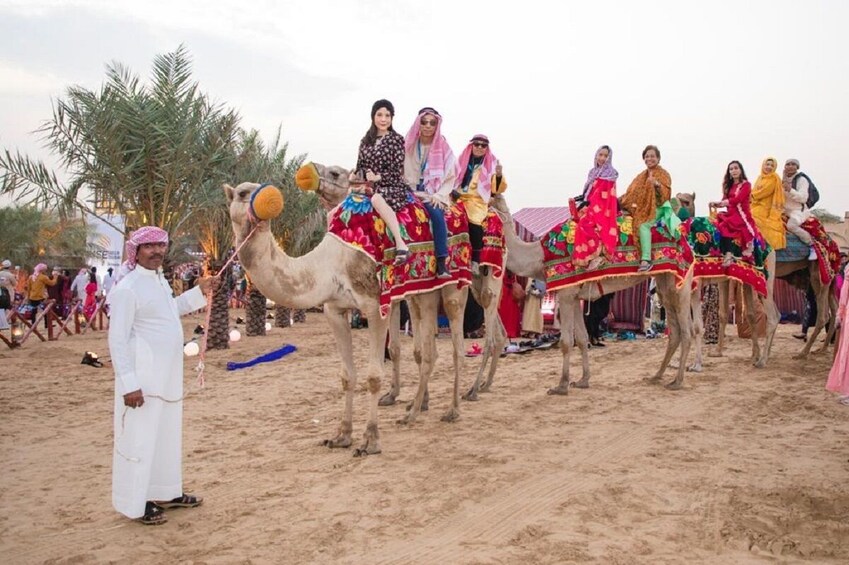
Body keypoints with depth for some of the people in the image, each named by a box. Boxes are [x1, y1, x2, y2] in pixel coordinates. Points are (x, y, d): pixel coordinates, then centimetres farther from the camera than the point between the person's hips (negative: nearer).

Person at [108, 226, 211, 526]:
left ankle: (166, 492, 32)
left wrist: (199, 292, 20)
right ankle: (136, 504, 14)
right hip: (143, 376, -9)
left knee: (168, 433, 18)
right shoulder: (128, 288, -17)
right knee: (140, 437, 1)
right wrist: (129, 383, -22)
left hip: (167, 374, 9)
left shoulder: (159, 279, 10)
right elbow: (118, 339, -19)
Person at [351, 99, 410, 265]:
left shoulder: (396, 139, -3)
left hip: (393, 187, -7)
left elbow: (398, 172, -7)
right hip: (370, 188, 7)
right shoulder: (366, 140, 13)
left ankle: (400, 245, -44)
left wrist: (377, 177, -18)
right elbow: (360, 166, 16)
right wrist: (352, 177, -5)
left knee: (377, 199, -42)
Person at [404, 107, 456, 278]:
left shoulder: (443, 147, 5)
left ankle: (441, 263, -32)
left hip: (434, 194, 0)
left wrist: (438, 195, -8)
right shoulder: (409, 145, 5)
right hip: (412, 192, 0)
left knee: (437, 214, -30)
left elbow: (450, 176, 3)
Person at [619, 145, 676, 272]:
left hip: (657, 208, -8)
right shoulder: (642, 176, 19)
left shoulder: (663, 174, 2)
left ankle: (646, 260, -41)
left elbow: (666, 194, -13)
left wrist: (657, 185, -31)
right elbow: (633, 194, 17)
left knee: (643, 225, -33)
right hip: (643, 208, 8)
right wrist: (620, 200, 3)